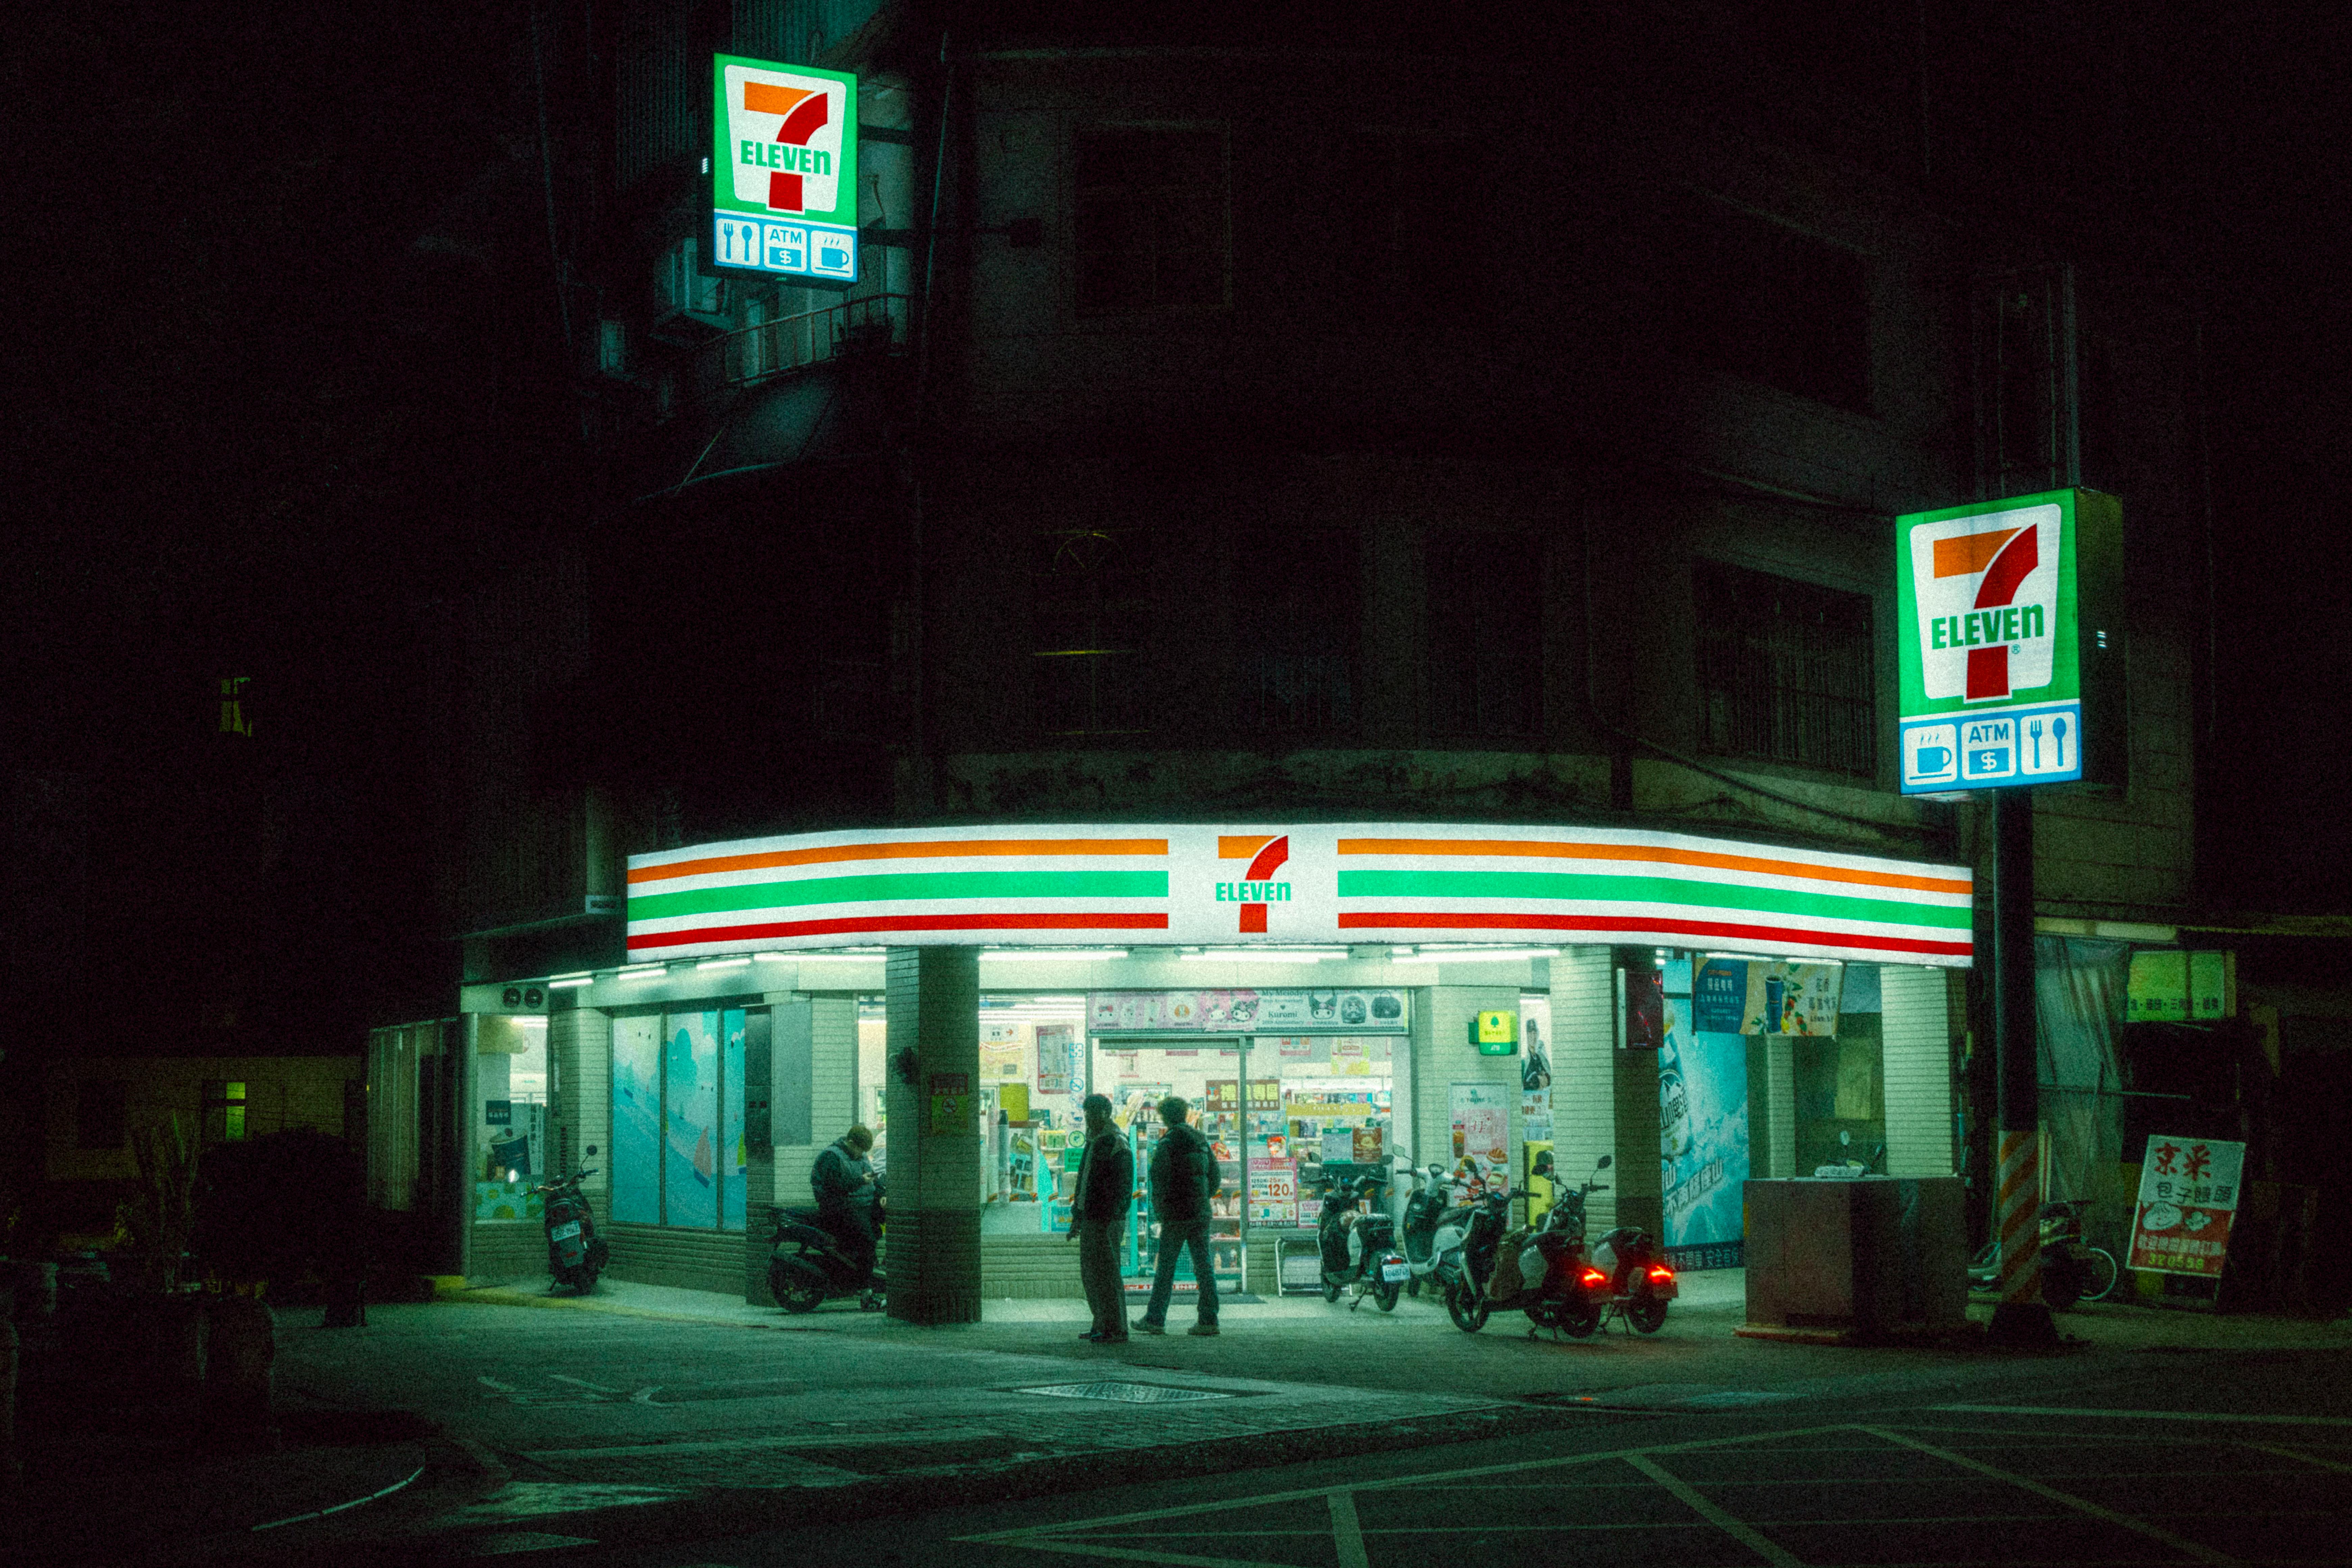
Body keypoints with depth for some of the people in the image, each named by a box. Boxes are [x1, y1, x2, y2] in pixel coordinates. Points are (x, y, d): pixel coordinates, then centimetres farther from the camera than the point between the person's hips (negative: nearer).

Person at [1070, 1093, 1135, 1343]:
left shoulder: (1117, 1145, -11)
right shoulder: (1092, 1142, 17)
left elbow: (1124, 1186, -16)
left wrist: (1113, 1217, -22)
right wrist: (1077, 1217, 22)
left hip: (1106, 1219, -10)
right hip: (1090, 1219, 10)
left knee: (1106, 1273, -8)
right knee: (1090, 1273, 12)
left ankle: (1117, 1329, -4)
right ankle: (1101, 1325, 18)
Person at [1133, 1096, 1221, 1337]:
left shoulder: (1168, 1144, -10)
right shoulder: (1201, 1141, 10)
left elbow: (1159, 1179, -14)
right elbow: (1215, 1175, 16)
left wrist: (1159, 1208, -3)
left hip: (1176, 1215, -6)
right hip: (1201, 1214, 6)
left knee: (1166, 1267, 1)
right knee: (1204, 1266, 4)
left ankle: (1155, 1319, 5)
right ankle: (1209, 1320, 2)